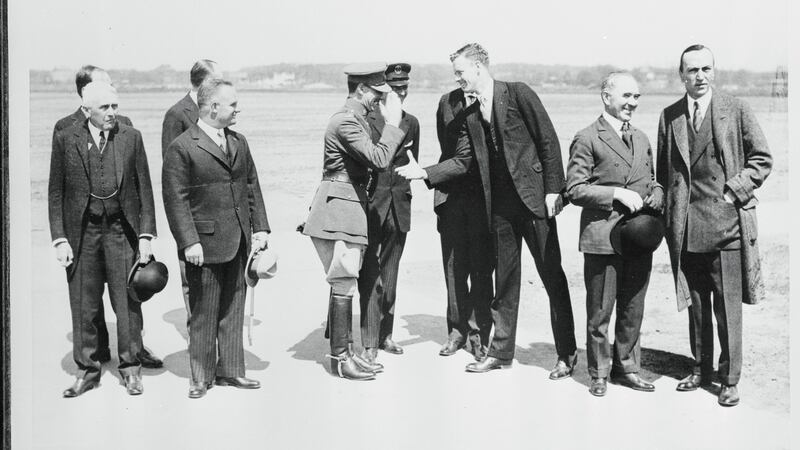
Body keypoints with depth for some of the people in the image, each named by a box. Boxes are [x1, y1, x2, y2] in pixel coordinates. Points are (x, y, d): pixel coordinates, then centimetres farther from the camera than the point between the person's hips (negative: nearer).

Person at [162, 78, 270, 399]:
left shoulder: (239, 143, 13)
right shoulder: (181, 148, -8)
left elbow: (252, 187, 16)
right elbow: (176, 200, -11)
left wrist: (259, 227, 8)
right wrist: (189, 241, -17)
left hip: (239, 242, 6)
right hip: (205, 244, -6)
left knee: (233, 310, 12)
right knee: (204, 315, 3)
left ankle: (230, 371, 23)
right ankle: (201, 377, 15)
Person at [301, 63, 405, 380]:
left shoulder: (357, 118, 15)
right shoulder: (346, 121, -17)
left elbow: (372, 160, 18)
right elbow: (379, 159, -24)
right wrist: (392, 123, -15)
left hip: (351, 208, 10)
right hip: (337, 210, -10)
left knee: (345, 283, 14)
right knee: (343, 284, -6)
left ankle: (343, 351, 22)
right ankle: (339, 358, 3)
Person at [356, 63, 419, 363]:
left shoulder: (411, 123, 11)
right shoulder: (366, 119, -5)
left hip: (398, 206, 5)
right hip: (370, 204, -5)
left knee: (390, 274, 12)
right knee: (369, 276, -5)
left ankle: (385, 335, 23)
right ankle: (369, 343, -1)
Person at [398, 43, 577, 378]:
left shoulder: (517, 94, -6)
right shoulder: (470, 115, 11)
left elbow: (549, 141, -8)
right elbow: (463, 162, 10)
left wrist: (553, 189, -12)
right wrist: (424, 172, -2)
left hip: (533, 198, -6)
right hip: (500, 204, 6)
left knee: (551, 274, 1)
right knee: (504, 279, 12)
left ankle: (567, 353, 12)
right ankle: (501, 351, 22)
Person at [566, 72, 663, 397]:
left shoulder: (641, 138, 17)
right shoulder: (587, 139, -5)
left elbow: (652, 182, 24)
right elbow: (575, 190, -11)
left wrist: (656, 195, 1)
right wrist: (617, 193, -18)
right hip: (603, 237, -6)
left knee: (633, 309, 13)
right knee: (600, 312, 3)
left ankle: (627, 368, 27)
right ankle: (599, 373, 17)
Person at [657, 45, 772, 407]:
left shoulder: (736, 110, 1)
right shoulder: (669, 116, 9)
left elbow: (762, 159, 4)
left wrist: (735, 191, -6)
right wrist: (669, 211, 7)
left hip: (727, 223, -3)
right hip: (686, 226, 3)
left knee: (728, 306, 0)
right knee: (695, 304, 13)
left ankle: (730, 379, 13)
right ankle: (701, 369, 27)